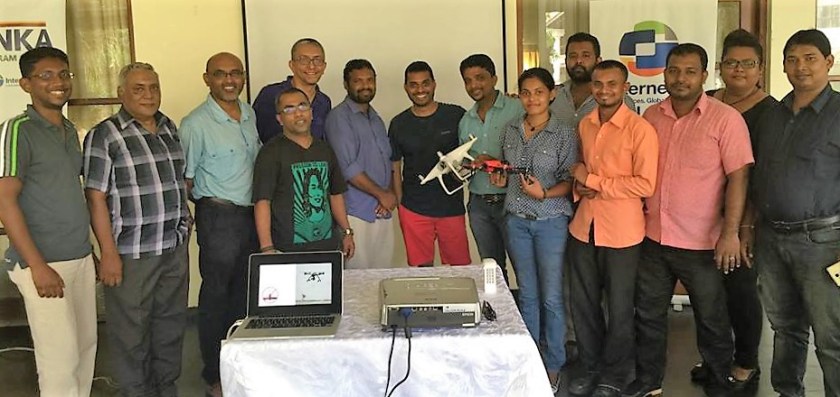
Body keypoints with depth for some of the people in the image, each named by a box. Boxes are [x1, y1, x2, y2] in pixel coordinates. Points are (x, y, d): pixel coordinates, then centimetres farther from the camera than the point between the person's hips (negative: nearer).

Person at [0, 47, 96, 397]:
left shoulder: (69, 130, 13)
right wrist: (37, 266, -18)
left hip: (80, 259, 7)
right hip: (45, 264, -7)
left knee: (86, 347, 13)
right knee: (61, 359, -3)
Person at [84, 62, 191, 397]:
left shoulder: (170, 128, 10)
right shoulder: (104, 136, -8)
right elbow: (96, 198, -12)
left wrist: (183, 215, 13)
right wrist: (108, 252, -16)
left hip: (175, 247, 6)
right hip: (132, 253, -6)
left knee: (172, 321, 16)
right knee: (131, 330, 4)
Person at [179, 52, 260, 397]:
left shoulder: (250, 114, 8)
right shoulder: (196, 124, -13)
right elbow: (185, 179, -9)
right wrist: (212, 203, -4)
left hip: (252, 213, 7)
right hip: (218, 217, -7)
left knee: (245, 292, 16)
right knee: (216, 295, 4)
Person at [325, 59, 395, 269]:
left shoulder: (376, 120, 19)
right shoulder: (339, 117, -5)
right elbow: (348, 168, -14)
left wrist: (390, 193, 0)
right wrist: (381, 194, -8)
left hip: (383, 212, 7)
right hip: (356, 212, -7)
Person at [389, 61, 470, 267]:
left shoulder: (457, 116, 1)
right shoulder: (399, 124, 6)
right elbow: (395, 167, 10)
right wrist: (400, 203, 3)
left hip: (452, 206, -1)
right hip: (413, 210, 1)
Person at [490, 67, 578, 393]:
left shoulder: (564, 134, -9)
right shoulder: (510, 130, 6)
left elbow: (570, 181, -8)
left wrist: (544, 193, -23)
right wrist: (500, 179, -1)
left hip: (551, 221, -4)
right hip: (516, 220, 4)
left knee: (551, 298, 2)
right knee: (527, 294, 14)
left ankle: (553, 367, 18)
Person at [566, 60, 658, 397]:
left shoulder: (640, 129, -13)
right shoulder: (585, 125, 8)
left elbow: (645, 184, -18)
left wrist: (592, 181, -15)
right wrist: (580, 186, -1)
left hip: (621, 232, -6)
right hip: (583, 227, 6)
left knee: (619, 307, 9)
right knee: (582, 303, 15)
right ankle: (591, 368, 33)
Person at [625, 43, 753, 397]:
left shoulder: (725, 119, -10)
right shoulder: (651, 116, 5)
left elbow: (738, 176, -12)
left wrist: (730, 233, -18)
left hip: (701, 244, -5)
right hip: (653, 237, 5)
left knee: (711, 320, 11)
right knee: (648, 314, 15)